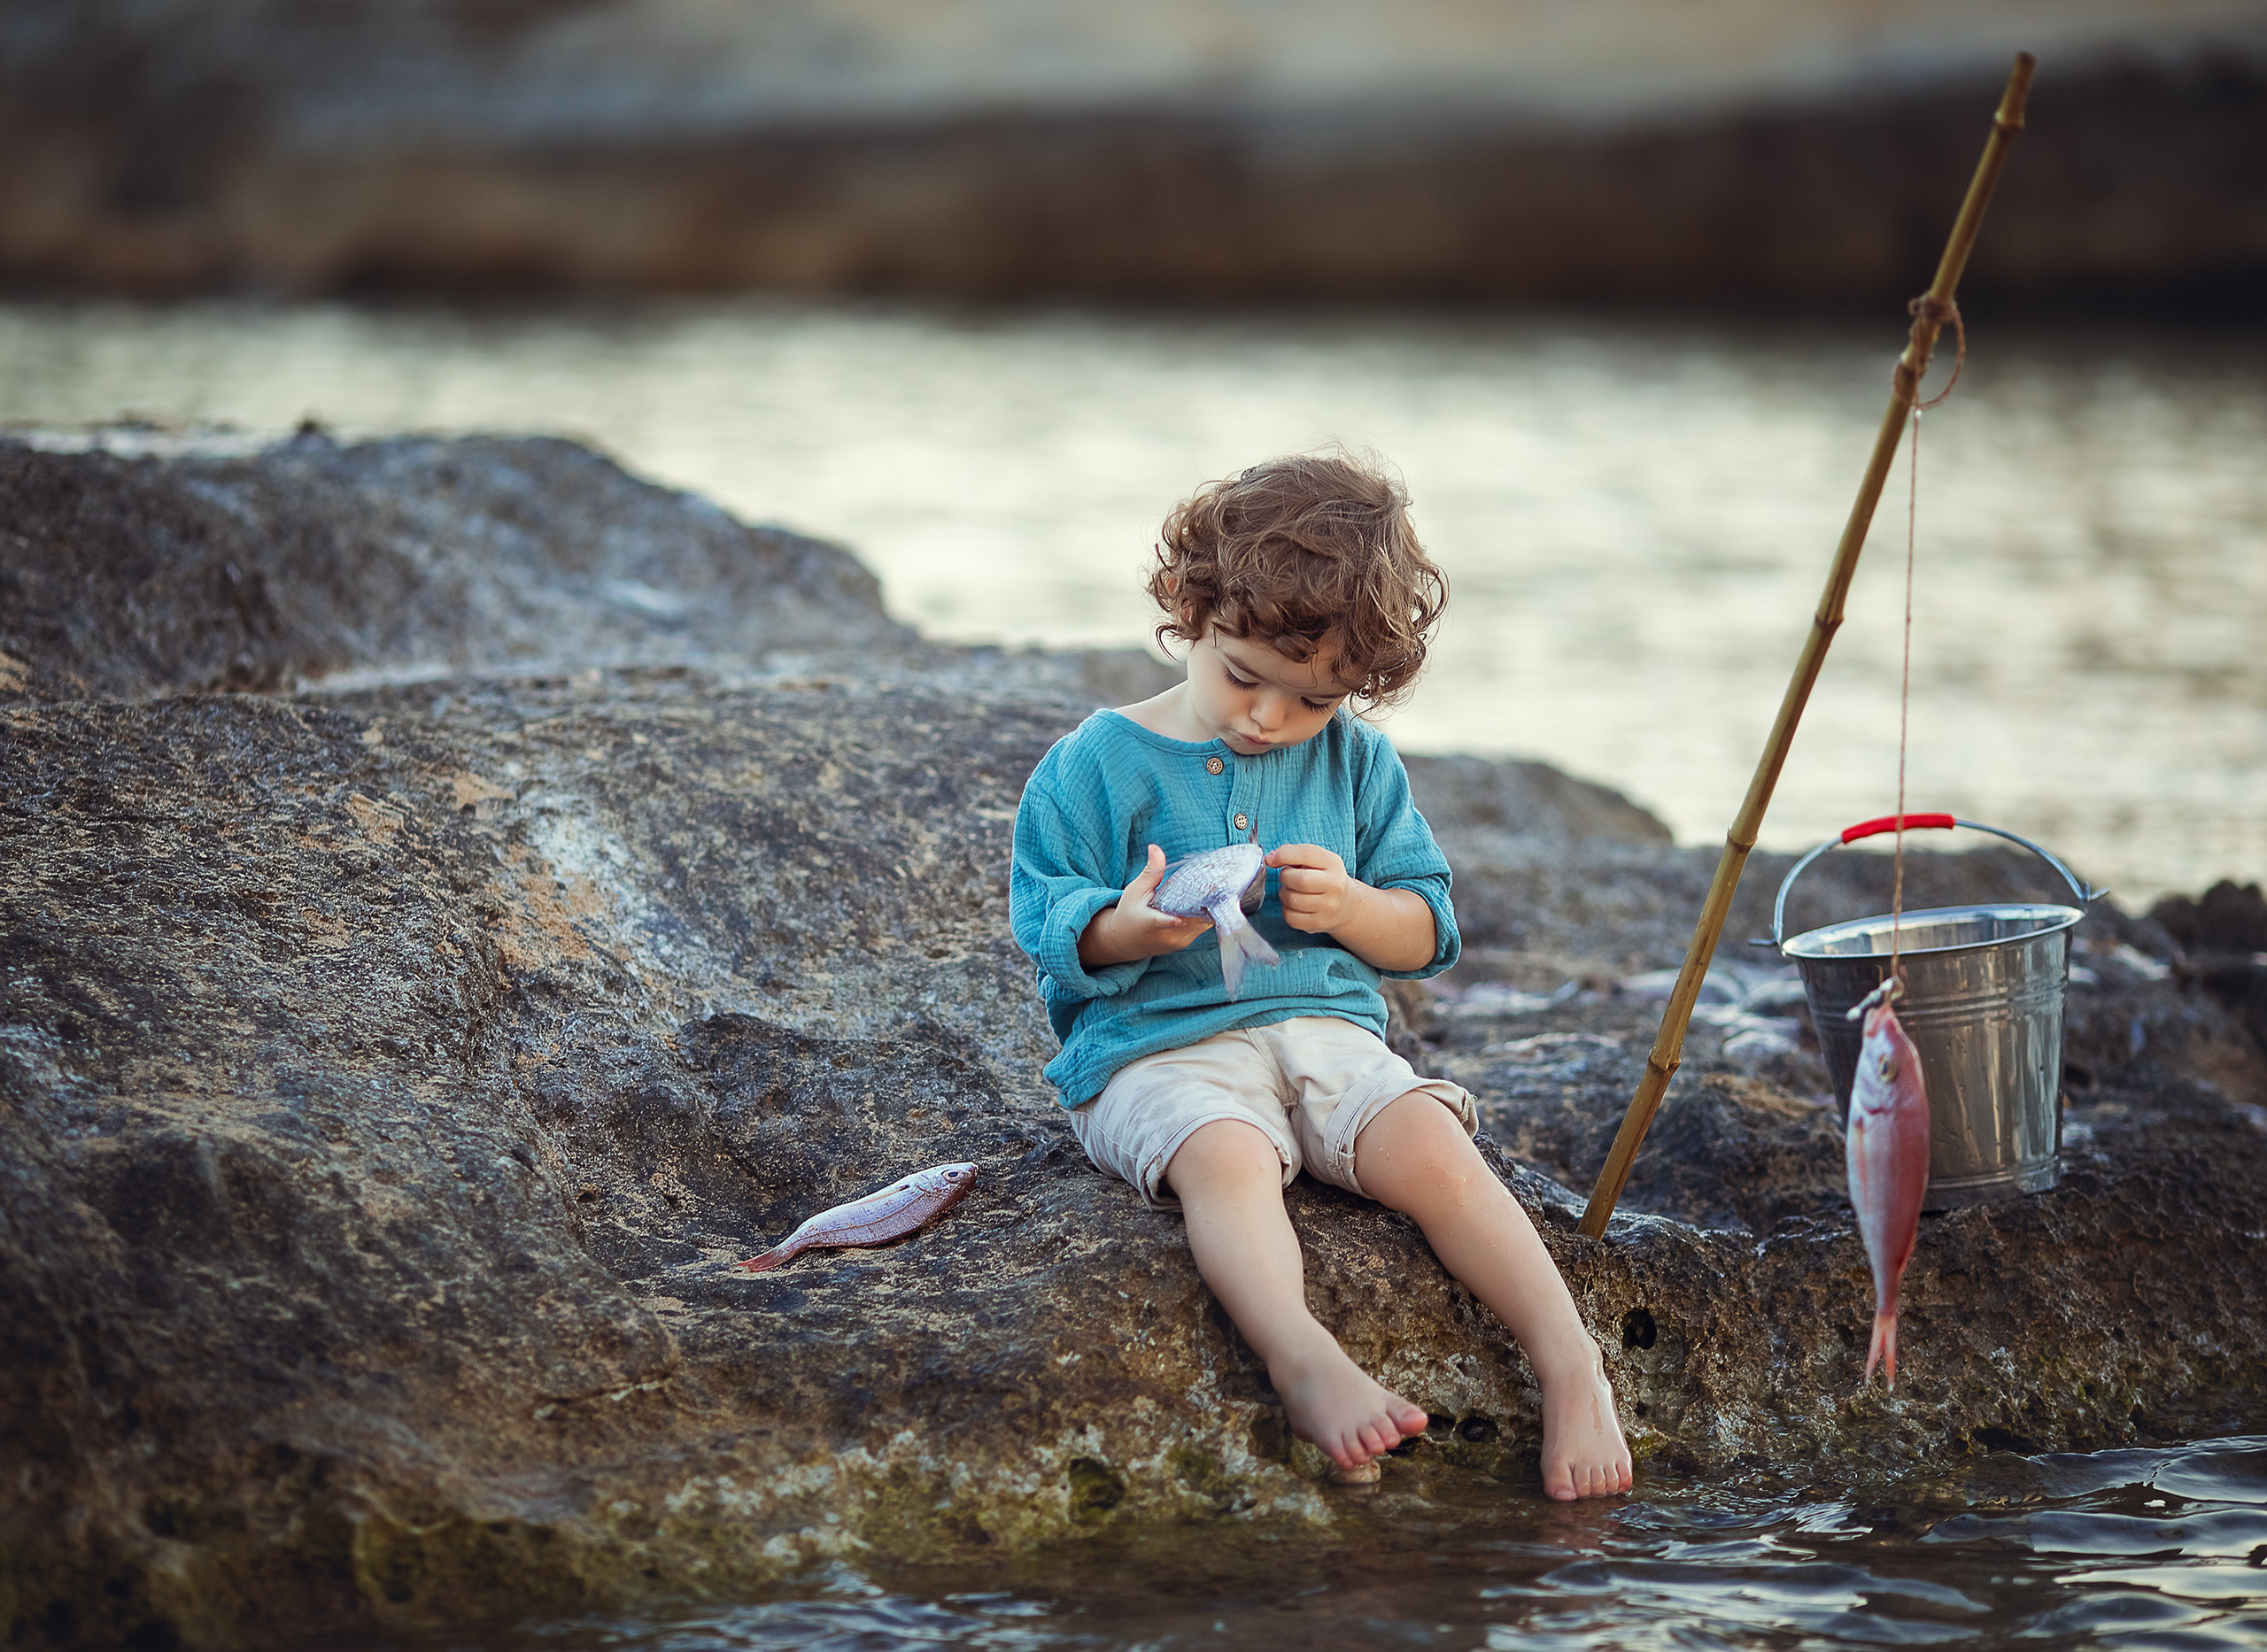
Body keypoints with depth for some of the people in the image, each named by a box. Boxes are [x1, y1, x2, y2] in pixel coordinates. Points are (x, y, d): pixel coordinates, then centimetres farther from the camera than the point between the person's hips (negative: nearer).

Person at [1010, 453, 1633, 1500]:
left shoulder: (1357, 765, 11)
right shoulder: (1099, 765, 1)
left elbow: (1429, 932, 14)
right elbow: (1044, 923, 0)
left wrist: (1351, 908, -9)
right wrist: (1126, 931, -23)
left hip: (1324, 1032, 3)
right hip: (1153, 1049, -3)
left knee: (1432, 1144, -26)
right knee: (1227, 1157, -37)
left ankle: (1570, 1363, -26)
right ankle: (1307, 1366, -55)